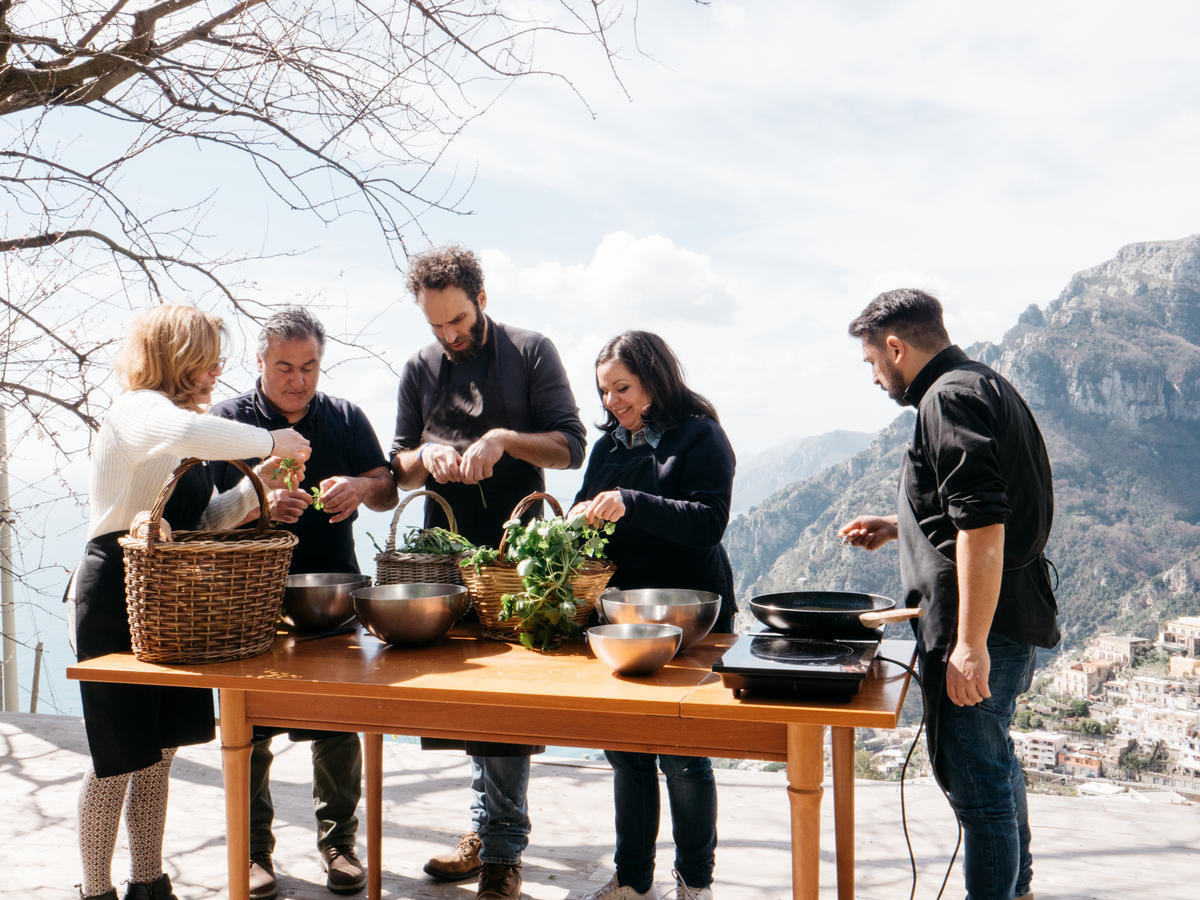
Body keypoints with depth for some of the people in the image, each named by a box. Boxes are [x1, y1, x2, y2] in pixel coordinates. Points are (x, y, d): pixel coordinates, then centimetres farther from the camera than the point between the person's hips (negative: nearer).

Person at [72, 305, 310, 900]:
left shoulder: (170, 416, 18)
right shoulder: (139, 410, -15)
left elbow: (204, 519, 14)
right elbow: (189, 434, -41)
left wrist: (255, 491, -2)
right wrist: (270, 442, -28)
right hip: (115, 599, -9)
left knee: (158, 750, 15)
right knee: (119, 757, 0)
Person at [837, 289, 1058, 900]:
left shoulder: (950, 397, -16)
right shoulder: (985, 386, 17)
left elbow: (983, 526, -25)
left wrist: (971, 644, -26)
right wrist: (898, 525, 27)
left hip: (978, 624, -11)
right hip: (1012, 619, 11)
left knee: (976, 784, -3)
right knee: (994, 760, 26)